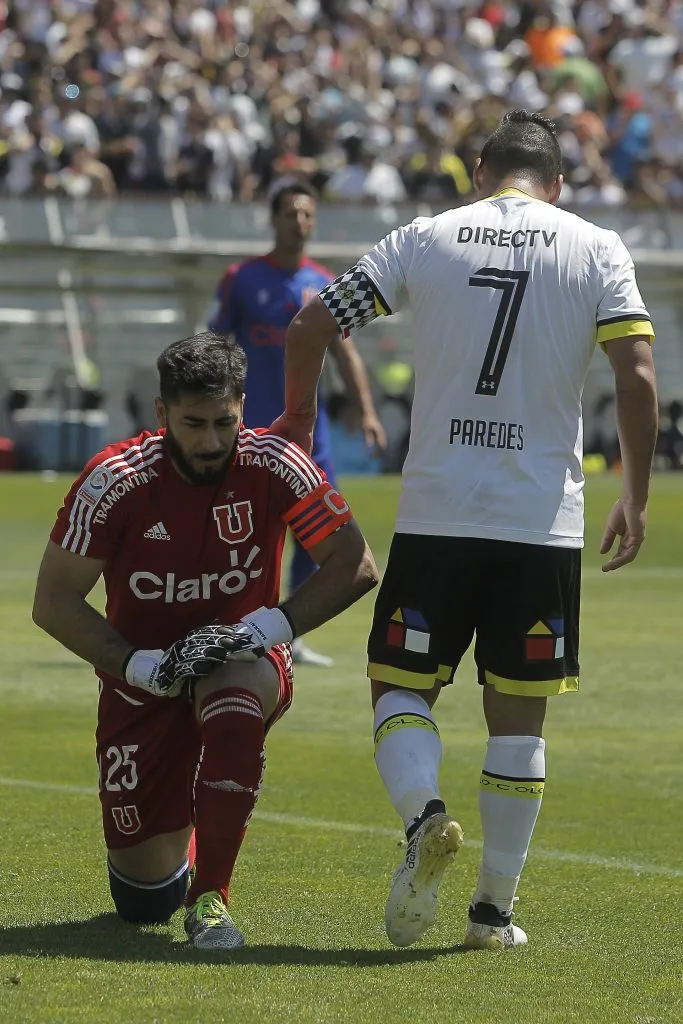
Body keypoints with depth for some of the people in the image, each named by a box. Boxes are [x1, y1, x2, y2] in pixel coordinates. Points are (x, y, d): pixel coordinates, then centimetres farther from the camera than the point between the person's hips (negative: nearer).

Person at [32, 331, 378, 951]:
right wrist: (142, 667, -22)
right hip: (145, 680, 1)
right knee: (144, 900, 0)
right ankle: (171, 839, 40)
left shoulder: (273, 466, -15)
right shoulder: (116, 481, -17)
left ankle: (211, 897, -28)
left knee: (233, 703, -41)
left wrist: (265, 629, -23)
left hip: (244, 662, 0)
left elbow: (354, 567, -12)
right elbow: (55, 603, -11)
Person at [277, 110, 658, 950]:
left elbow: (310, 328, 3)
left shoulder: (425, 238, 5)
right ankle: (495, 909, 10)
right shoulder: (597, 249, 3)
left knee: (400, 685, 10)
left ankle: (423, 816, -19)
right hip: (543, 523, 0)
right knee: (518, 717, 9)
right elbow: (637, 378, -7)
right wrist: (635, 499, 3)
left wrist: (297, 418, 21)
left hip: (436, 511, 0)